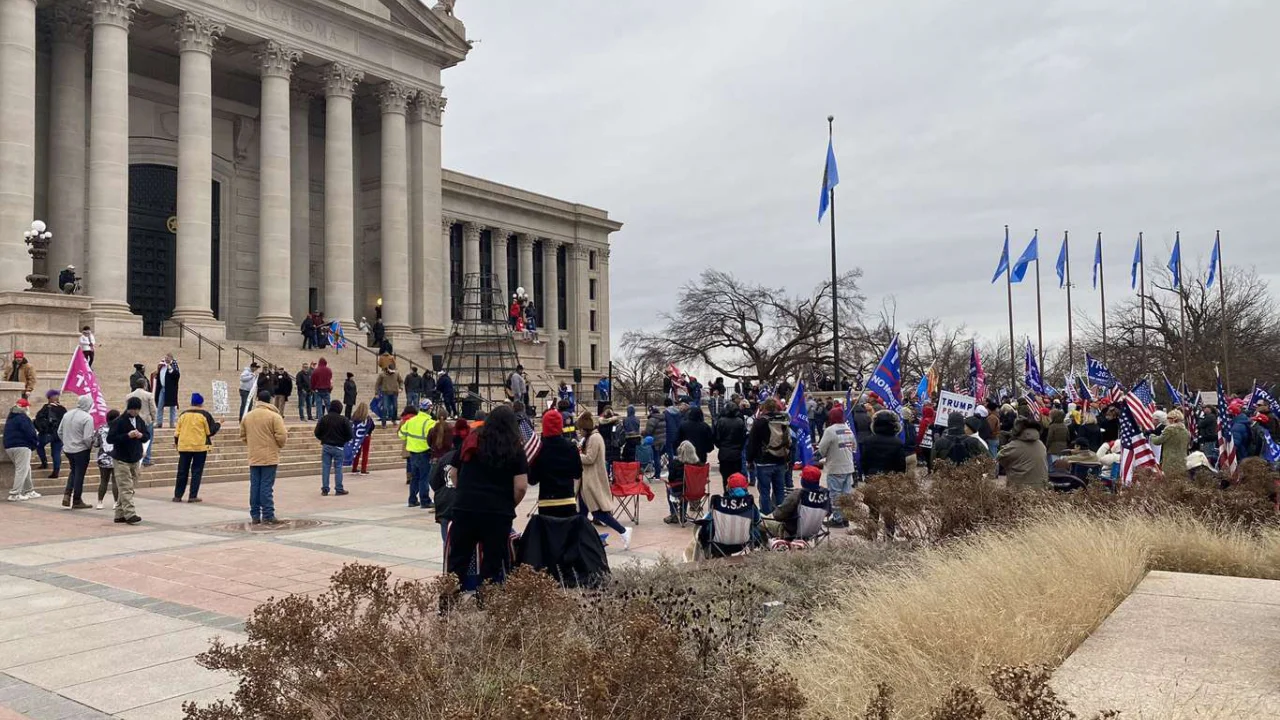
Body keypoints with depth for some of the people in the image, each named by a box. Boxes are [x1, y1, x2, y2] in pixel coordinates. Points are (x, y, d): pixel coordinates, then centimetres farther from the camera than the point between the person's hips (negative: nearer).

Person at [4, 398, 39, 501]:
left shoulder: (10, 418, 18)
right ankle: (15, 494, -9)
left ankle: (29, 491, 19)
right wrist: (36, 440, 3)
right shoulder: (23, 418, -12)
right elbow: (30, 433, -17)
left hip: (9, 446, 9)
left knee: (26, 469, 17)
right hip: (21, 447, -9)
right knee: (22, 470, -6)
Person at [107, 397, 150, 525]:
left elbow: (148, 436, 15)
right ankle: (130, 514, -14)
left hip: (135, 460, 7)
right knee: (126, 488, -10)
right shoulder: (119, 421, -11)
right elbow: (110, 438, -14)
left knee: (130, 488, 9)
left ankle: (120, 514, 16)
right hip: (121, 460, -7)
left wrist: (142, 436, -8)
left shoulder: (139, 420, 8)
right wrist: (127, 435, -24)